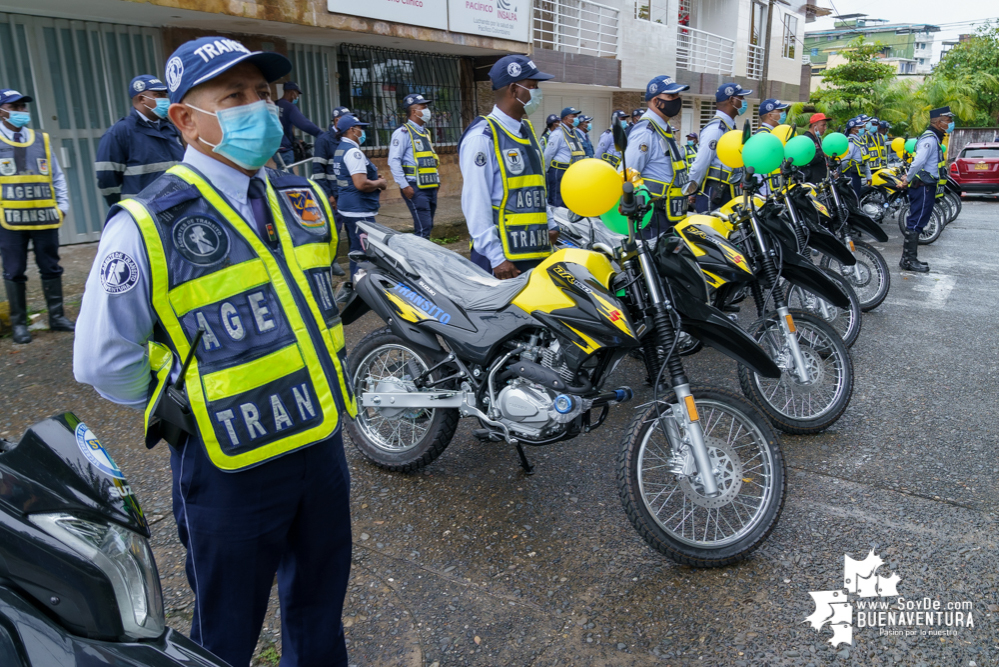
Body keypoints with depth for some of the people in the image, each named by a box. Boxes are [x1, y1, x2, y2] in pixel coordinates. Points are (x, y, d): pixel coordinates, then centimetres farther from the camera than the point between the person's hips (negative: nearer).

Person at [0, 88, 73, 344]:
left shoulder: (42, 140, 12)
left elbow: (57, 176, 15)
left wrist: (63, 205, 6)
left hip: (45, 216, 2)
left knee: (51, 268, 7)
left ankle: (57, 317, 16)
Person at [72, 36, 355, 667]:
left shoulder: (304, 200, 3)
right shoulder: (147, 226, -16)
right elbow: (104, 360, -10)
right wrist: (186, 407, -2)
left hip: (324, 443, 5)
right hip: (230, 465, -5)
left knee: (321, 607, 25)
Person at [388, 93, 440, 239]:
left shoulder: (425, 132, 19)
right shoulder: (403, 132, -8)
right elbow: (394, 161, -14)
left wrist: (436, 179, 19)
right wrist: (404, 186, -19)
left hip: (430, 187, 8)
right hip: (415, 188, -8)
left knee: (428, 227, 11)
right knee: (423, 228, -13)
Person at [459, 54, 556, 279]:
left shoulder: (527, 130, 19)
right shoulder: (482, 136, -9)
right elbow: (475, 202, -15)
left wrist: (550, 226, 18)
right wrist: (496, 256, -19)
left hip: (537, 253, 8)